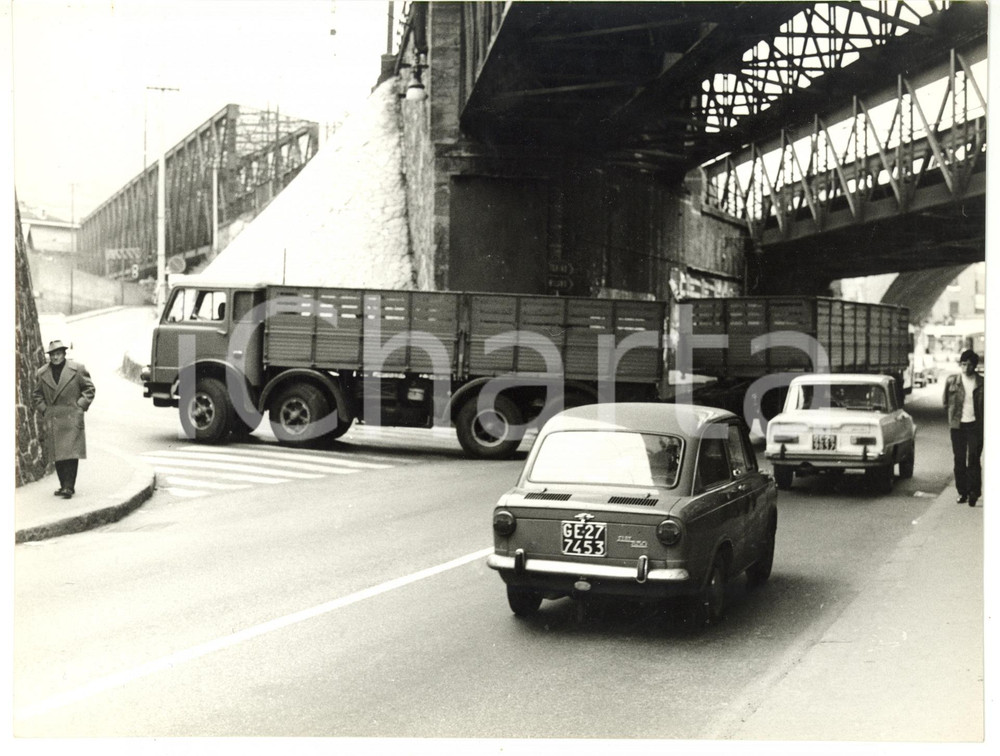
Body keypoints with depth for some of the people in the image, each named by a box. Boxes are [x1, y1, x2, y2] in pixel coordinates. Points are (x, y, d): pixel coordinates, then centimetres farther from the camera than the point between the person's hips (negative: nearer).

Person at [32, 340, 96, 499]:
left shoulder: (77, 369, -1)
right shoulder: (41, 373, 8)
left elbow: (89, 388, 6)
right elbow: (36, 395, 17)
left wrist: (80, 406, -3)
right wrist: (44, 410, 5)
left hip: (72, 419, -3)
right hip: (52, 421, 3)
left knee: (71, 453, -9)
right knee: (57, 455, 6)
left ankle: (69, 487, -10)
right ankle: (64, 485, 15)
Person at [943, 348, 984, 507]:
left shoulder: (981, 383, 0)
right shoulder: (952, 381, 3)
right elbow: (946, 402, 14)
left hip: (975, 424, -2)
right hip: (958, 425, 2)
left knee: (973, 459, -6)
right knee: (959, 460, 5)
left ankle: (974, 491, 2)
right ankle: (962, 492, 14)